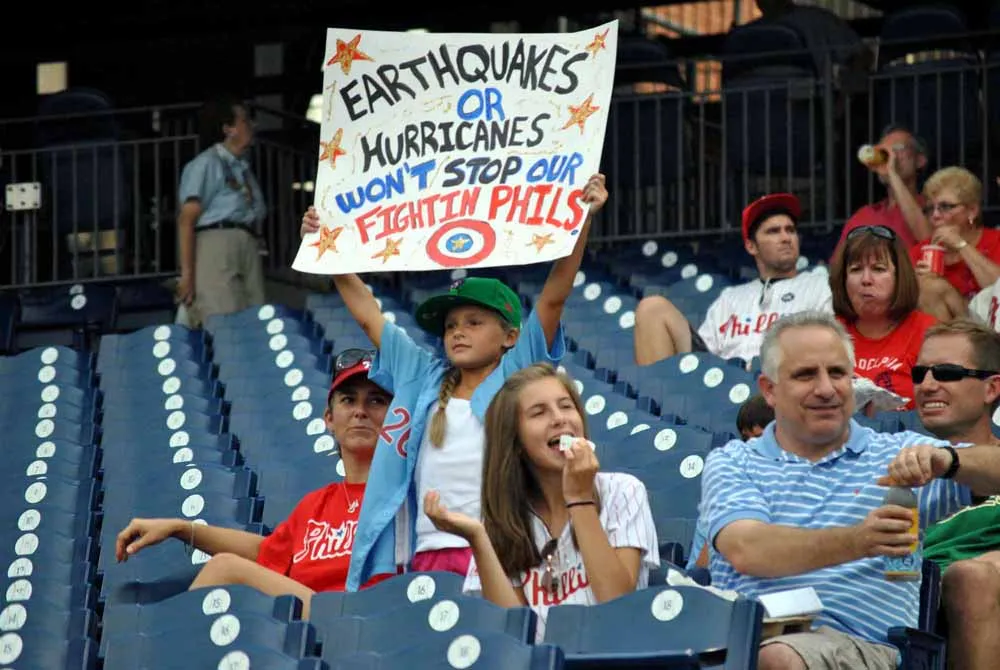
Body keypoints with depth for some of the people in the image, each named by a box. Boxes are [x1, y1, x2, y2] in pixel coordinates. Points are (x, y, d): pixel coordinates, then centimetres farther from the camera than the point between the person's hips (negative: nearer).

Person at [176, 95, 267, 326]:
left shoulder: (242, 168, 24)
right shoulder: (207, 164, 1)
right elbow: (186, 219, -6)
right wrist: (187, 274, -14)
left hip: (248, 248, 7)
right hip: (216, 244, -7)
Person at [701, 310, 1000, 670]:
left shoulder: (897, 455, 18)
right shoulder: (731, 462, 15)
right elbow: (746, 551, -5)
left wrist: (947, 461, -15)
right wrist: (857, 542, -21)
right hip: (738, 637, 1)